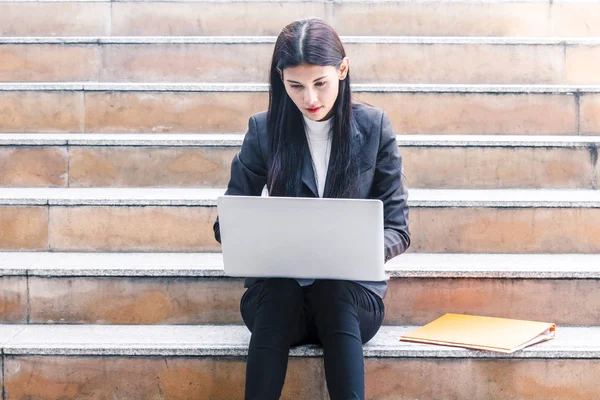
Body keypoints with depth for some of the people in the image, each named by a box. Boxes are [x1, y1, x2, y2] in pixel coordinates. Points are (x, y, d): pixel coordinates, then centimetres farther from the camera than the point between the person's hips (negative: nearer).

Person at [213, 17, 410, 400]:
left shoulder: (374, 126, 1)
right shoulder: (265, 129, 2)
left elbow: (397, 228, 1)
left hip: (351, 290, 0)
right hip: (278, 292, 1)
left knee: (332, 290, -34)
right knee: (278, 290, -34)